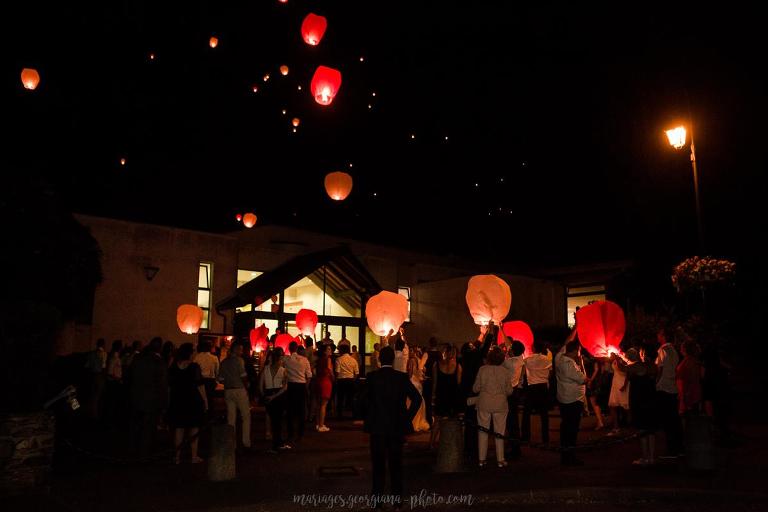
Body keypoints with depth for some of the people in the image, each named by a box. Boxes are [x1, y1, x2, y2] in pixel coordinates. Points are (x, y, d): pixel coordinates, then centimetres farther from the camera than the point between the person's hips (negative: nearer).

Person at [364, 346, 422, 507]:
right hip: (397, 427, 1)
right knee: (396, 463, 12)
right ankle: (397, 498, 17)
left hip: (377, 427, -1)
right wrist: (407, 417, 0)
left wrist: (368, 420, 4)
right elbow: (417, 399, -9)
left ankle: (377, 497, 14)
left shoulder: (372, 377, -9)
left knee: (378, 464, 9)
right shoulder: (402, 377, -6)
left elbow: (366, 400, -8)